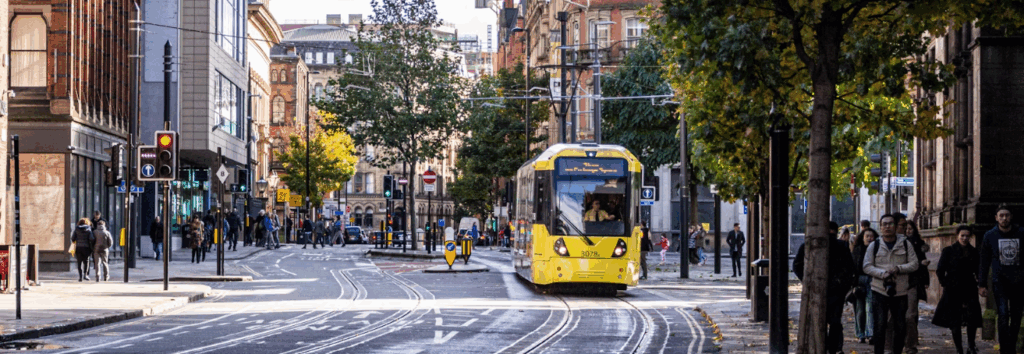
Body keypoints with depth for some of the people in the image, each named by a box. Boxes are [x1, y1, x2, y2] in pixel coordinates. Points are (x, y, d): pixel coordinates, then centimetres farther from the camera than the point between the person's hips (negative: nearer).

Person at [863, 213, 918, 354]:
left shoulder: (905, 244, 7)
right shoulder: (874, 245, 6)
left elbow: (914, 264, 2)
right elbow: (867, 267, 1)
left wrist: (898, 269, -15)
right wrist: (882, 273, -16)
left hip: (900, 291, 1)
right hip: (880, 290, -1)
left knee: (900, 327, 5)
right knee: (880, 326, -5)